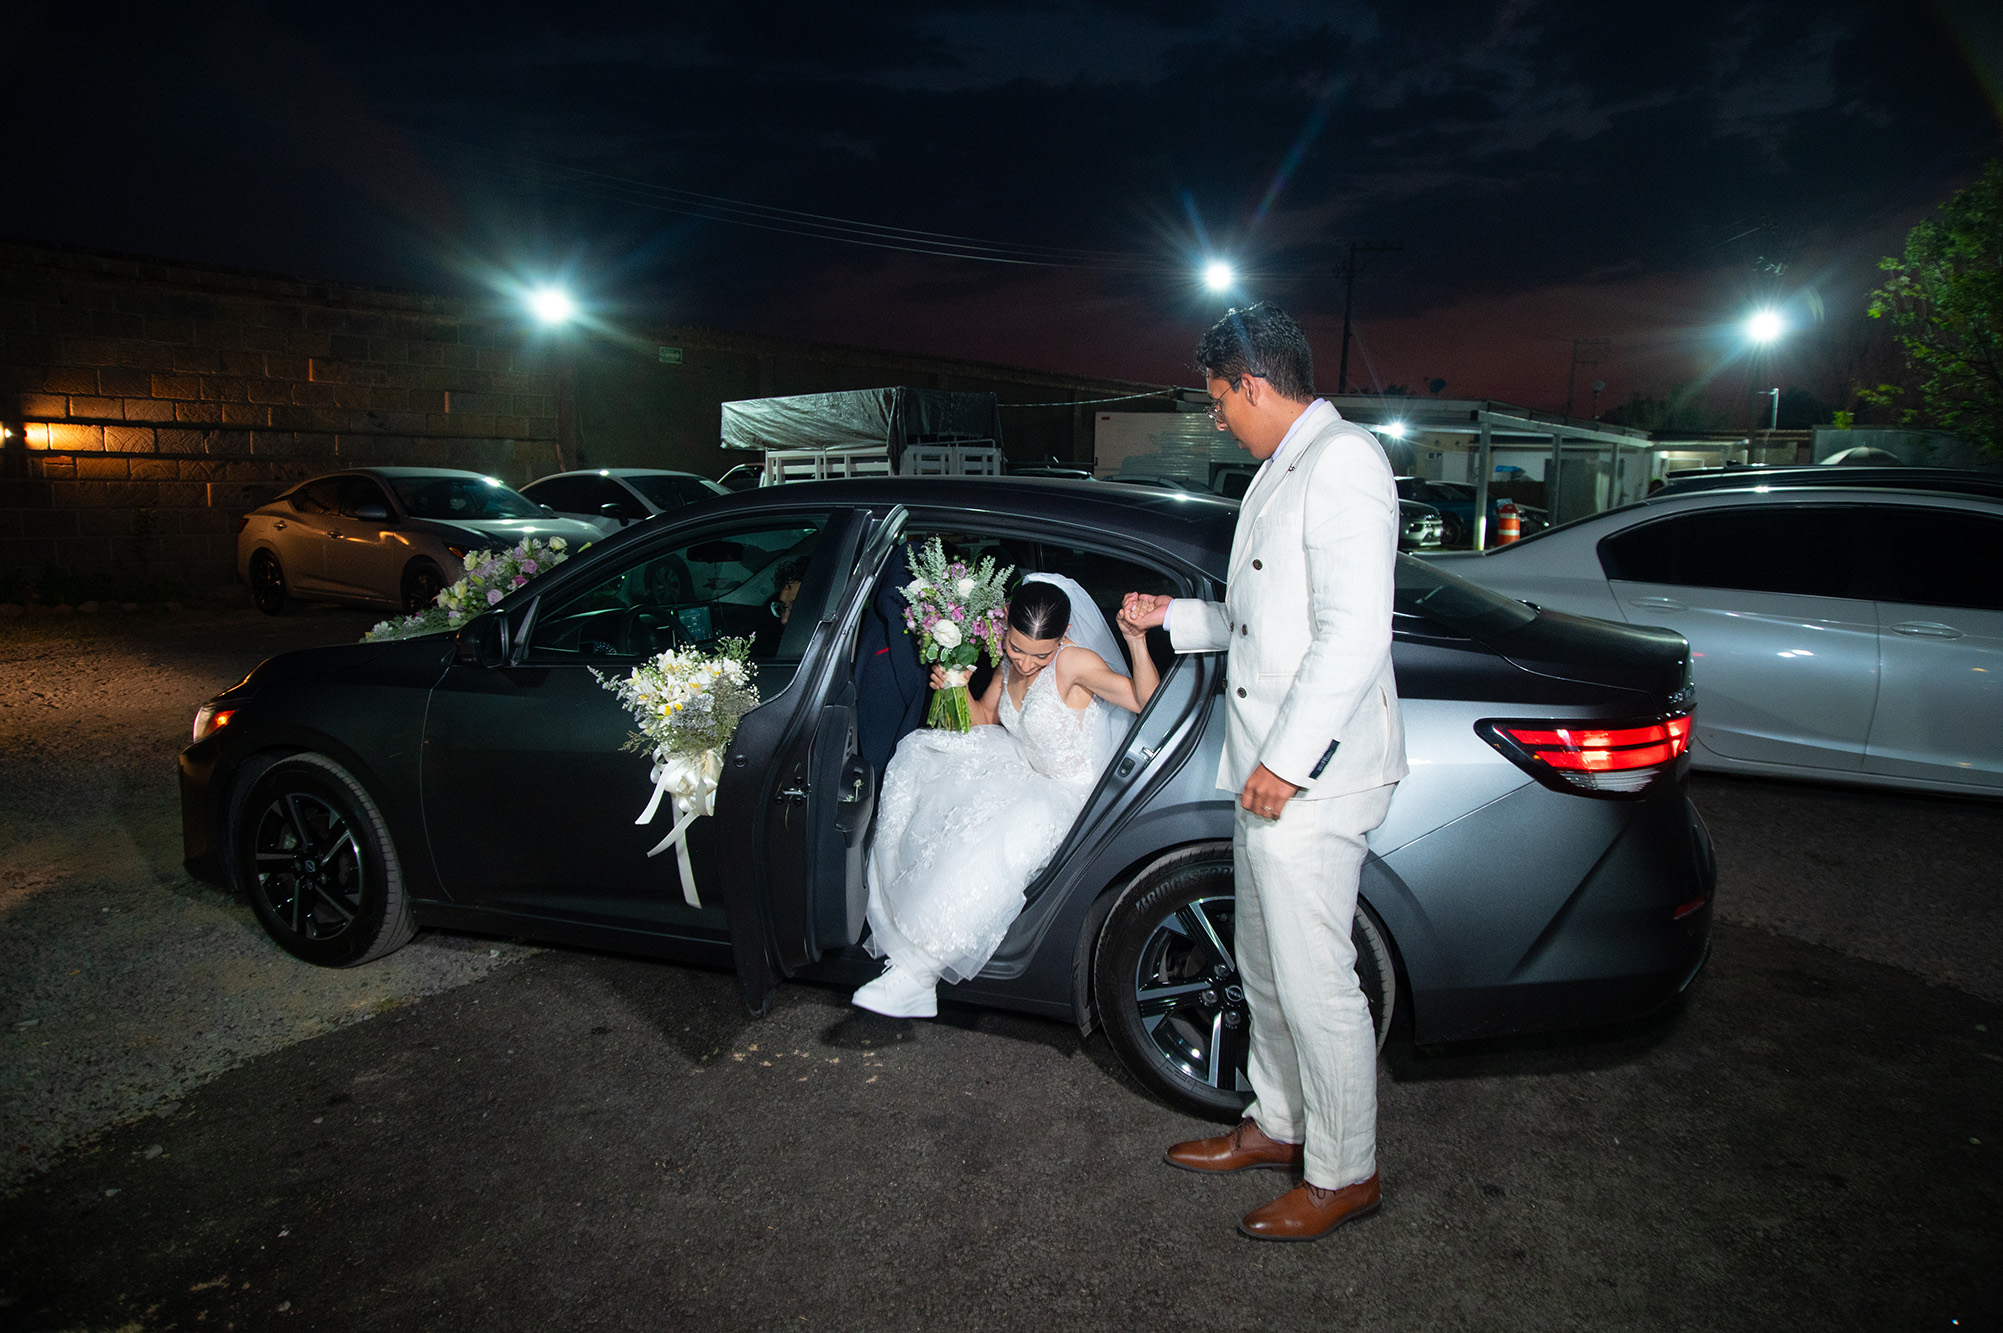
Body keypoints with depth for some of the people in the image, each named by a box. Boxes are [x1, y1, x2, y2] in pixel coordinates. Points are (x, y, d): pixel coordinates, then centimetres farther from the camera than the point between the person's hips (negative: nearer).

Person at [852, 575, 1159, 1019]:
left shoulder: (1074, 662, -24)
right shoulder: (1012, 658, -2)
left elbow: (1147, 701, -35)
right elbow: (986, 718, 13)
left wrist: (1137, 642, -51)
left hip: (1066, 795, -8)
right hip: (1022, 770, 9)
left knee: (985, 846, -33)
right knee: (920, 754, 2)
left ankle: (916, 972, -19)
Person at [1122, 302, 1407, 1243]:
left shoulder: (1344, 461, -15)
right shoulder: (1279, 473, 17)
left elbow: (1353, 634, -23)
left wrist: (1286, 761, -23)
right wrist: (1173, 617, 27)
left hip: (1312, 779, -10)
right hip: (1269, 772, 10)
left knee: (1315, 984, 1)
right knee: (1264, 967, 20)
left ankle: (1343, 1174, 19)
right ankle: (1277, 1125, 37)